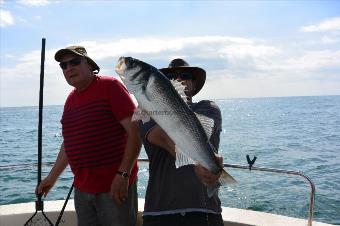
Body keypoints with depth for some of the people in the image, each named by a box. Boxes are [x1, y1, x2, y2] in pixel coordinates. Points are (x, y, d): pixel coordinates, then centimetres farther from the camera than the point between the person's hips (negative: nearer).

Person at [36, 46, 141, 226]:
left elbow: (135, 131, -15)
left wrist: (123, 174, -20)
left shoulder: (109, 86, -7)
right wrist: (52, 177, 25)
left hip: (115, 187, -6)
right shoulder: (71, 99, 14)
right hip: (82, 190, 7)